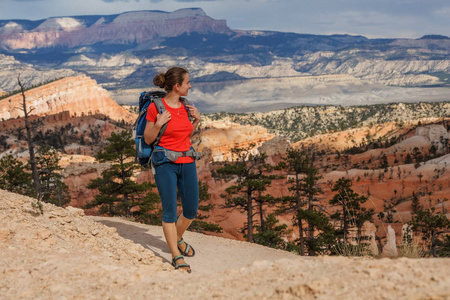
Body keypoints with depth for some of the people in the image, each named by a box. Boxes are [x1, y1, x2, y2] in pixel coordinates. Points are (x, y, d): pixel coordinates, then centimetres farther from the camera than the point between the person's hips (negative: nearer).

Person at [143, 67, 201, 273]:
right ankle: (177, 257, 6)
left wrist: (197, 120, 5)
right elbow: (148, 139, -4)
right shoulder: (155, 107, -9)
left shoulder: (185, 107, 7)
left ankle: (177, 239, 37)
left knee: (191, 210, 10)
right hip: (165, 164, -6)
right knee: (170, 210, -4)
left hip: (187, 163, 6)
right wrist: (158, 124, -21)